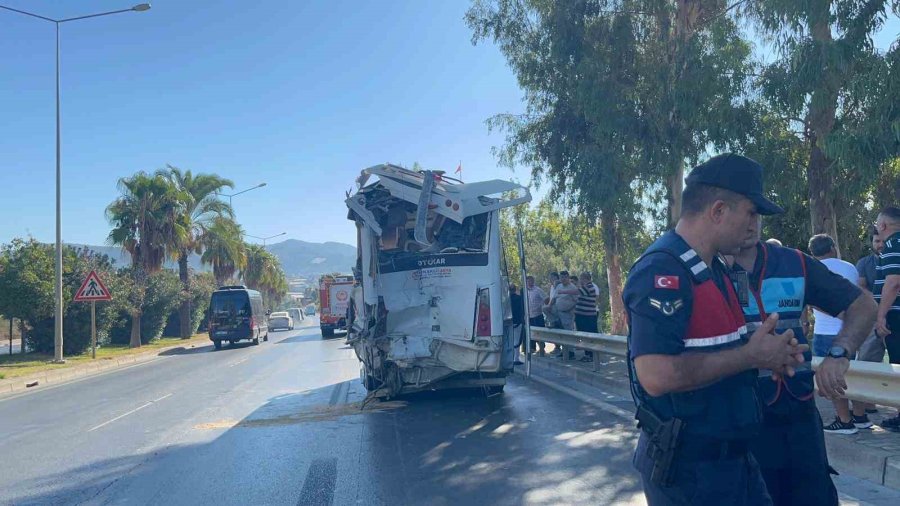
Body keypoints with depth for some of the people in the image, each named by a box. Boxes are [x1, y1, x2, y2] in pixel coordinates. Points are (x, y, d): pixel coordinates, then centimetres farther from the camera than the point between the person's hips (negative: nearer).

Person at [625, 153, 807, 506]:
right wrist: (751, 355, -22)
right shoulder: (662, 269, -22)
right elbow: (657, 375, -33)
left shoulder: (715, 269, 9)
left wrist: (765, 352, 1)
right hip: (686, 467, -9)